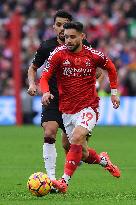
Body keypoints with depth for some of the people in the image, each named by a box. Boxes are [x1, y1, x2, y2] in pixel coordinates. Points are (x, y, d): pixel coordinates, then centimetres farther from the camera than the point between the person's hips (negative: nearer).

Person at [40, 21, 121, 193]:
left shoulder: (93, 55, -5)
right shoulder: (58, 54, -6)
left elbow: (110, 68, 15)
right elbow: (44, 77, -10)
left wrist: (114, 92, 14)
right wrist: (45, 92, -30)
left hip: (88, 107, -2)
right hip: (67, 110, 2)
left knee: (77, 138, -28)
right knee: (83, 154, 8)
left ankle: (64, 181, -29)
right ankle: (103, 160, 43)